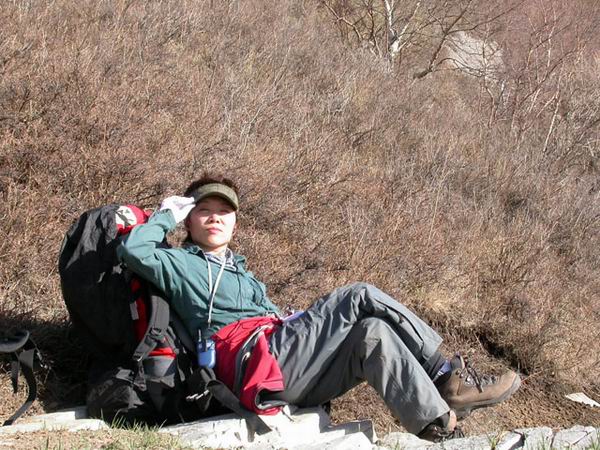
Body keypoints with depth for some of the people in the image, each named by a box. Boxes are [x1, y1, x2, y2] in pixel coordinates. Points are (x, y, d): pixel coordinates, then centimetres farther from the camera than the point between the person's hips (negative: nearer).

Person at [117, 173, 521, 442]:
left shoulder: (243, 275, 35)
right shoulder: (179, 264, 13)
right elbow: (133, 250, -6)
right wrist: (171, 214, 8)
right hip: (260, 360, -7)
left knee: (372, 333, -20)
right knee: (361, 297, -20)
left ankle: (438, 418, -26)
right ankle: (445, 374, -17)